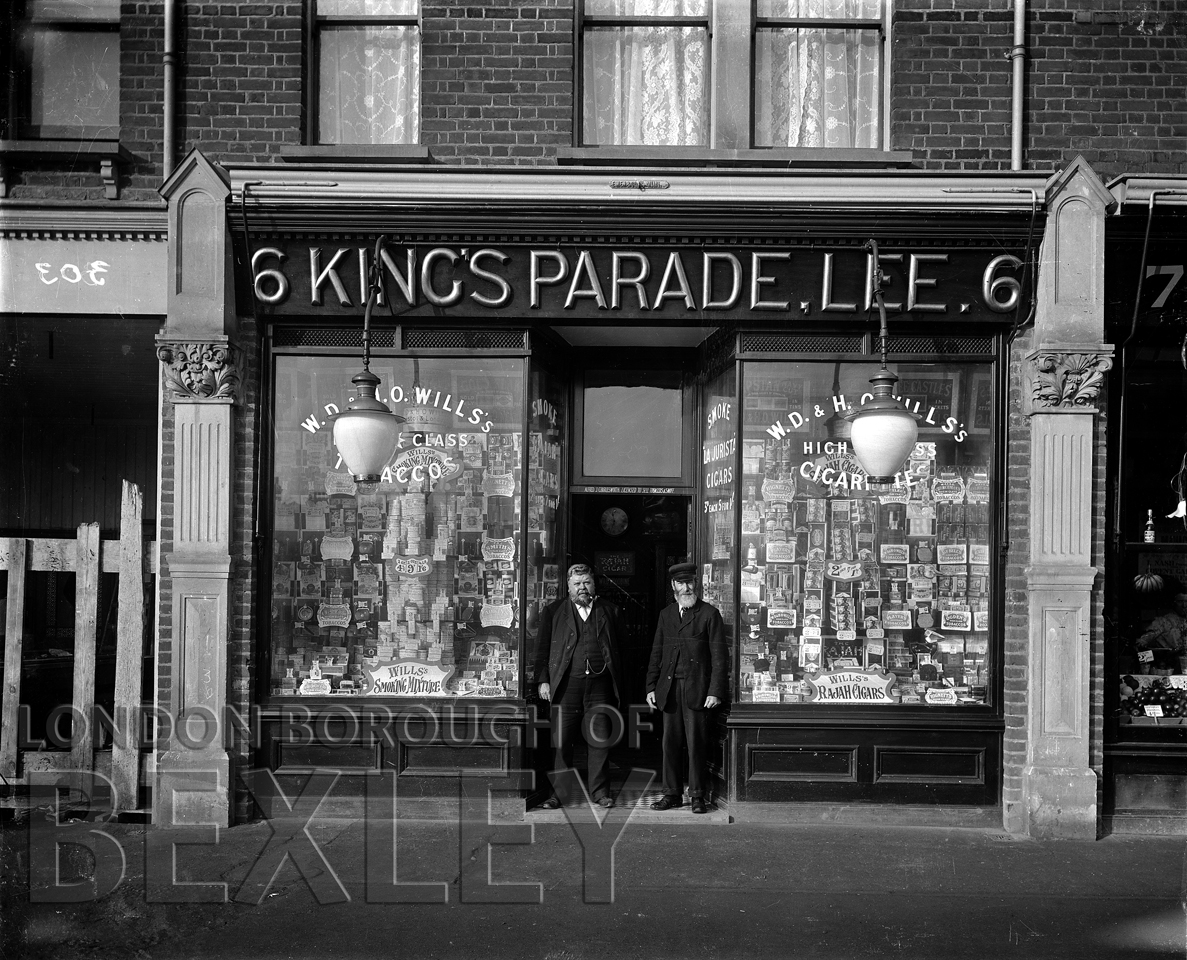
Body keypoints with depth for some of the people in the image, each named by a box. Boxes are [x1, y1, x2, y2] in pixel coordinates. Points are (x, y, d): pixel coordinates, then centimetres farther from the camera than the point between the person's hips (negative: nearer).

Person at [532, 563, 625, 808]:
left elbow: (619, 648, 11)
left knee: (599, 741, 2)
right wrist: (543, 681, -2)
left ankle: (600, 792, 10)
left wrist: (618, 684, 4)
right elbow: (542, 648, 7)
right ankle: (559, 793, 7)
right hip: (566, 685, -1)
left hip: (599, 686, 1)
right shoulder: (553, 611, 10)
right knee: (561, 741, 0)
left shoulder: (609, 611, 12)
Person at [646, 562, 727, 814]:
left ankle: (697, 796, 7)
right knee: (670, 744, 5)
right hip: (669, 689, 4)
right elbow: (657, 653, 16)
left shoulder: (709, 613, 1)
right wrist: (651, 686, 9)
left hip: (697, 690, -4)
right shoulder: (666, 614, 14)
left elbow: (718, 655, -3)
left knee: (697, 744, -2)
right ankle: (672, 794, 14)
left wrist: (715, 691, -10)